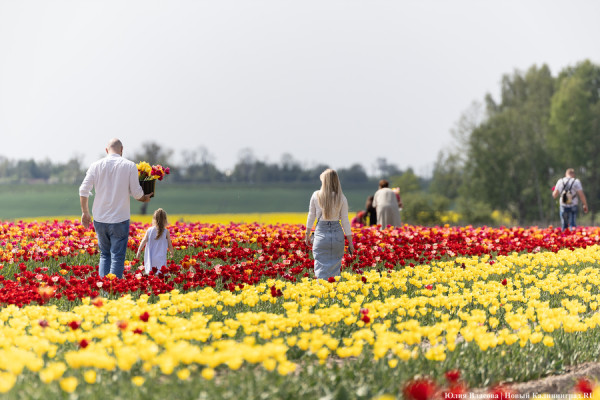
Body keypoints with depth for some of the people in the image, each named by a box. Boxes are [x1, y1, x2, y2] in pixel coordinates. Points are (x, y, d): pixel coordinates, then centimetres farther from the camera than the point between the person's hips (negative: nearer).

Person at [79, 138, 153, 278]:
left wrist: (85, 213, 9)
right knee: (117, 257, 1)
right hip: (119, 219, -3)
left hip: (100, 219, 3)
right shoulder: (129, 166, -5)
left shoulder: (97, 165, 1)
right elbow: (136, 193, -6)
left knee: (104, 255, 16)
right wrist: (144, 198, 17)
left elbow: (83, 190, -2)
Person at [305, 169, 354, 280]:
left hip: (321, 234, -1)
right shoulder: (341, 198, -3)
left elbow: (311, 217, 5)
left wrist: (307, 235, 18)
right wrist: (350, 242, 6)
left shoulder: (316, 196, -3)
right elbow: (345, 221, 0)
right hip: (337, 233, 1)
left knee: (321, 268, 0)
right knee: (335, 268, 10)